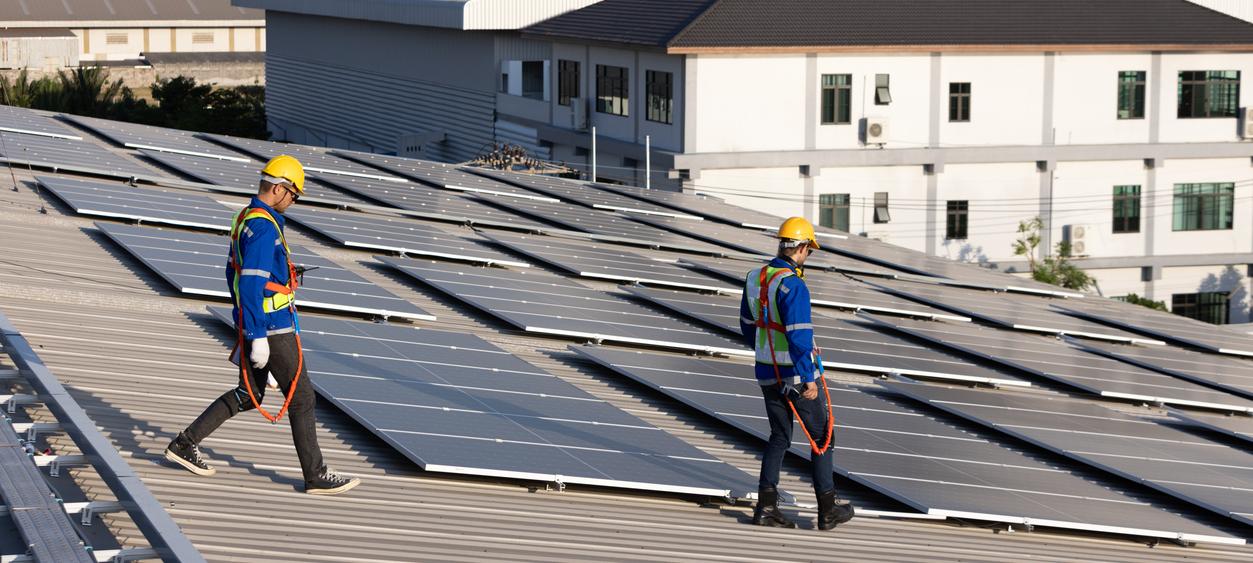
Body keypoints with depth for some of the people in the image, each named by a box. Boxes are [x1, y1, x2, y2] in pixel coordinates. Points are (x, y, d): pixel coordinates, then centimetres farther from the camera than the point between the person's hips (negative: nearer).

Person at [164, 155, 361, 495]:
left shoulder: (246, 218, 11)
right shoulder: (264, 227, -21)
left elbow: (234, 272, 21)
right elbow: (251, 284, -26)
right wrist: (258, 338, -24)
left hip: (253, 323, 10)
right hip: (273, 328, -10)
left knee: (248, 395, 18)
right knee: (301, 398, 1)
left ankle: (185, 444, 18)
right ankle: (316, 476, 8)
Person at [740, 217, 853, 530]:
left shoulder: (755, 278, 4)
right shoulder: (792, 285, -22)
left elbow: (748, 326, 16)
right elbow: (799, 336, -26)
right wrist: (808, 380, -21)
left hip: (768, 374, 7)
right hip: (797, 375, -7)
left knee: (780, 438, 16)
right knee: (821, 437, 8)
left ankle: (766, 507, 7)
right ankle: (828, 510, 14)